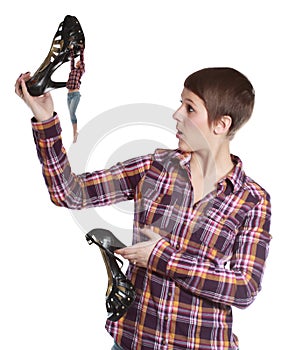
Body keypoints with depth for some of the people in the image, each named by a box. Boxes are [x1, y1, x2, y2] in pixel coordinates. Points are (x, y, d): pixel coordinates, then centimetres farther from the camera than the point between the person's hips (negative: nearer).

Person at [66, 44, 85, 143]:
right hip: (69, 95, 7)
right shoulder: (73, 70, 19)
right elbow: (72, 59, 21)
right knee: (71, 114, 8)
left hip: (75, 95, -7)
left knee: (72, 113, -18)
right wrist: (71, 49, 20)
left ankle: (75, 132, -9)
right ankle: (75, 132, 16)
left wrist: (81, 48, 0)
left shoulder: (81, 70, 5)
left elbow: (82, 58, 1)